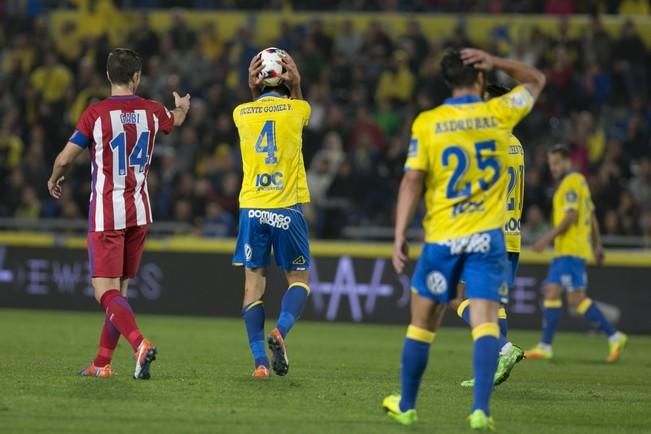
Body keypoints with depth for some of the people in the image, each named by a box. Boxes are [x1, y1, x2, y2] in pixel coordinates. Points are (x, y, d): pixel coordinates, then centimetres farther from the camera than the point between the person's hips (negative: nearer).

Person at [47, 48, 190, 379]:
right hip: (139, 211, 5)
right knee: (119, 288, 13)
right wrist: (182, 106, 52)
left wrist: (54, 179, 13)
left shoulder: (96, 114, -12)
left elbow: (65, 158, -9)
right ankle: (102, 362, 16)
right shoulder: (151, 111, 3)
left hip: (106, 212, -5)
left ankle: (140, 344, -30)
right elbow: (175, 119, 28)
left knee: (106, 292, -8)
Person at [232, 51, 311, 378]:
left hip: (252, 209, 1)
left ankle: (260, 361, -4)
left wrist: (253, 90, 15)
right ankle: (281, 330, -18)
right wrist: (295, 84, 11)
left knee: (254, 281, 5)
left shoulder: (241, 113, 5)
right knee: (298, 278, 11)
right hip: (287, 209, -1)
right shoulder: (296, 110, 1)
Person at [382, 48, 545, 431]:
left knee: (423, 323, 13)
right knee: (485, 321, -7)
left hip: (442, 239, 0)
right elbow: (536, 81, 18)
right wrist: (495, 62, 6)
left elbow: (412, 181, -6)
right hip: (487, 238, 0)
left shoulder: (426, 123, -3)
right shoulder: (498, 113, 1)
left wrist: (400, 235, -3)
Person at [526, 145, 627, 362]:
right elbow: (592, 216, 22)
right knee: (551, 293, 6)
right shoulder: (579, 181, 20)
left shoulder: (571, 183, -10)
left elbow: (571, 216, -19)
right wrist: (597, 245, 23)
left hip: (571, 249, -10)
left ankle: (614, 336, -10)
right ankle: (545, 346, 6)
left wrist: (548, 237, -19)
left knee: (576, 298, -13)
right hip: (563, 250, 10)